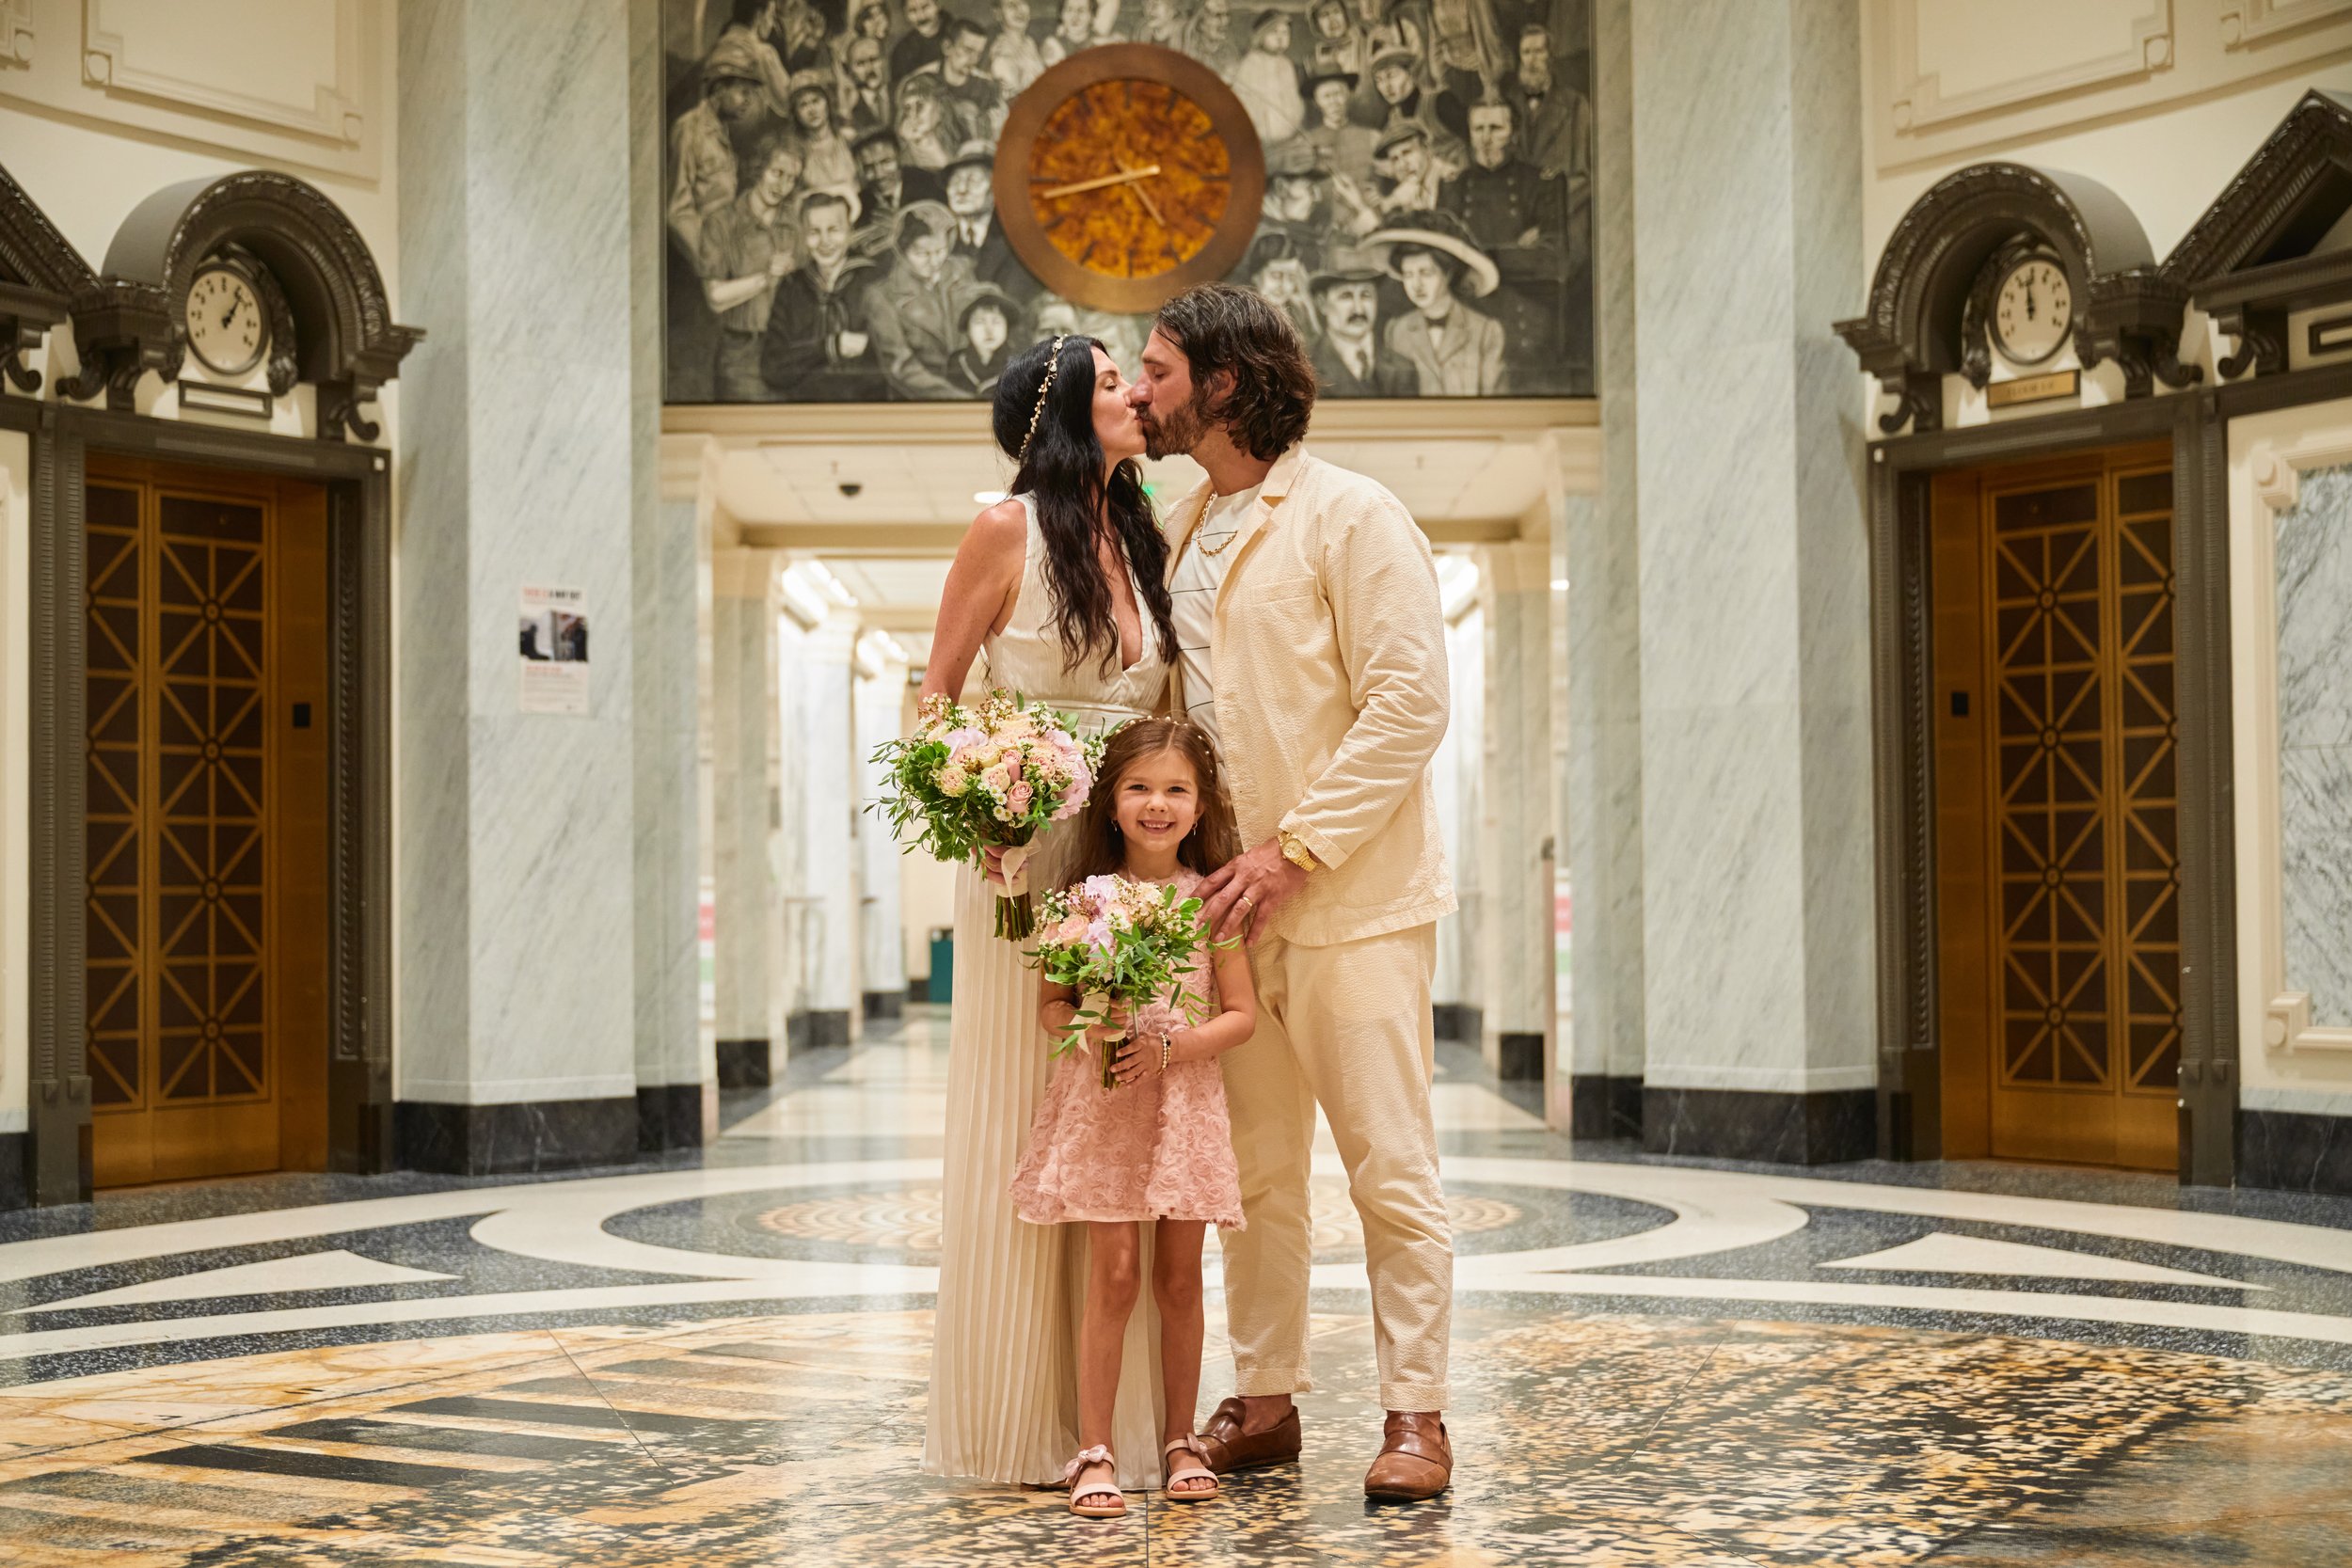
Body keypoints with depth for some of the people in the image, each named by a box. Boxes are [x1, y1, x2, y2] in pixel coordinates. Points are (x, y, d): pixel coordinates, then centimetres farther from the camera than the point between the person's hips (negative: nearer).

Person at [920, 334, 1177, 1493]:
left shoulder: (1144, 541, 12)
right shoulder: (1006, 533, -3)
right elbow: (935, 693, 1)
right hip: (1027, 861, -5)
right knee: (1020, 1129, 1)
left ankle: (1116, 1411, 15)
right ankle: (1018, 1416, 11)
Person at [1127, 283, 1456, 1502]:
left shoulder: (1351, 517, -7)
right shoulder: (1179, 535, 15)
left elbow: (1409, 704, -13)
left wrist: (1296, 849, -17)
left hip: (1350, 899, -7)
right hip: (1226, 900, 7)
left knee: (1390, 1165, -2)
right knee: (1253, 1169, 11)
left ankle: (1415, 1413, 7)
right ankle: (1265, 1401, 21)